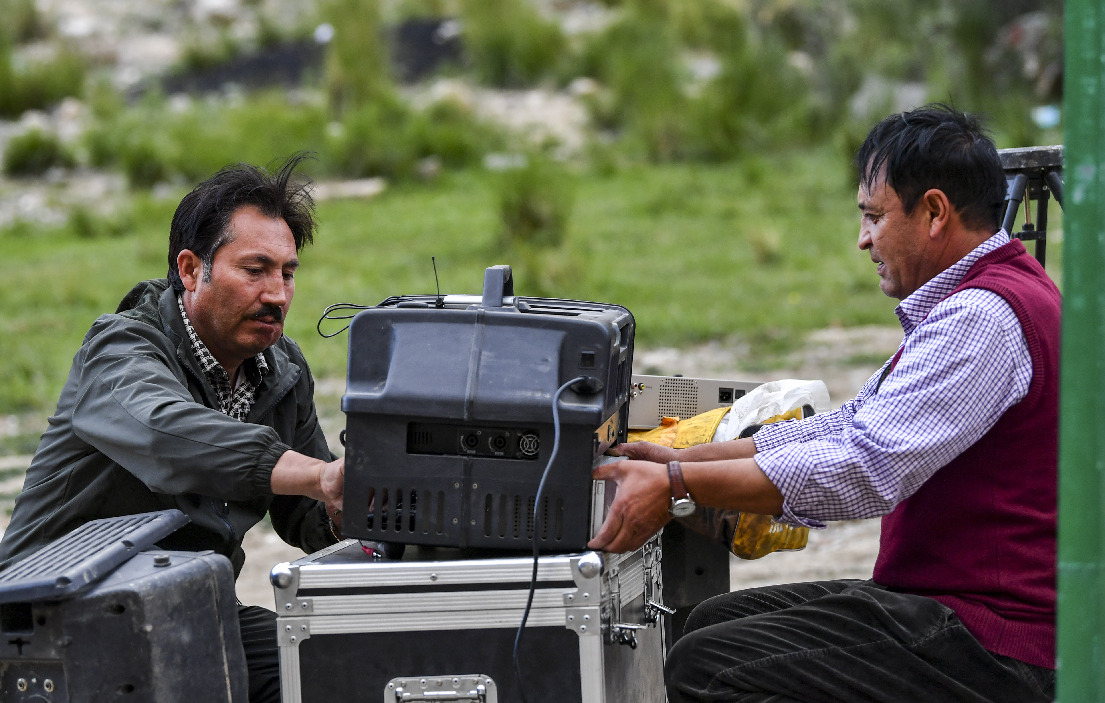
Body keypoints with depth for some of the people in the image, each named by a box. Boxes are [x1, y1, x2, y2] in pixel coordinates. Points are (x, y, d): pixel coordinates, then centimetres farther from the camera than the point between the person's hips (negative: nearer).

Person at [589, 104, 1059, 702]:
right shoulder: (983, 300, 18)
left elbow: (866, 469, -26)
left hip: (987, 647, -11)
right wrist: (683, 458, 14)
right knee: (716, 623, 13)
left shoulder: (984, 316, -19)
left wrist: (677, 485, -22)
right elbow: (853, 428, 19)